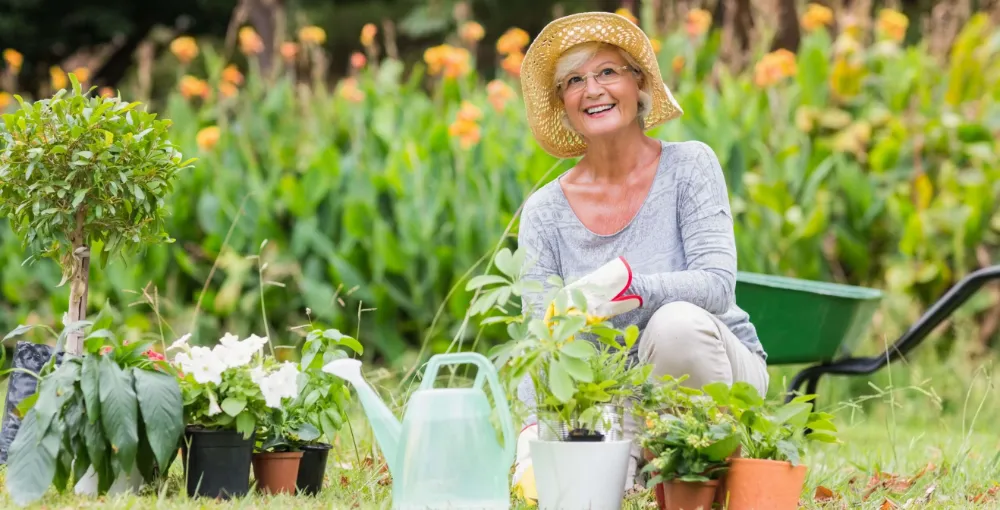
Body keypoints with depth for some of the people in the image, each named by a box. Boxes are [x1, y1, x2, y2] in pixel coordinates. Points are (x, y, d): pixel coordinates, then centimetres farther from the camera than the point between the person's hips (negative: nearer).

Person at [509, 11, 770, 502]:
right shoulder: (545, 212, -1)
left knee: (676, 320, -34)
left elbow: (718, 285, -20)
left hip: (718, 377, -2)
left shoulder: (687, 166, -7)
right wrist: (533, 434, -26)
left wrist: (624, 284, -37)